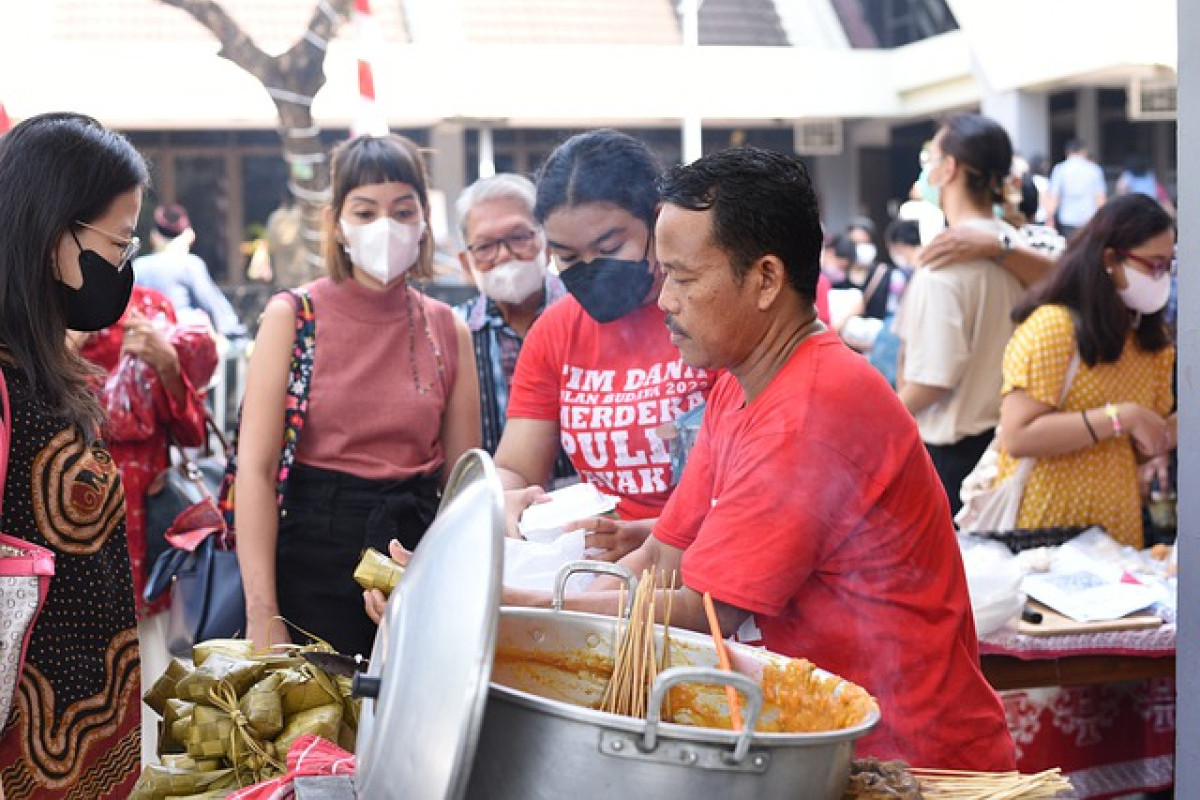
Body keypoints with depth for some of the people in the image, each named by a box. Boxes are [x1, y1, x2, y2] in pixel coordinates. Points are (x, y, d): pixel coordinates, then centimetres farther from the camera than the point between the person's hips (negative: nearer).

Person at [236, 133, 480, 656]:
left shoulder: (449, 332, 4)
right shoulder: (291, 317, -6)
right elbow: (255, 468, -10)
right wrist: (261, 613, -16)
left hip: (418, 549, 3)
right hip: (313, 555, -3)